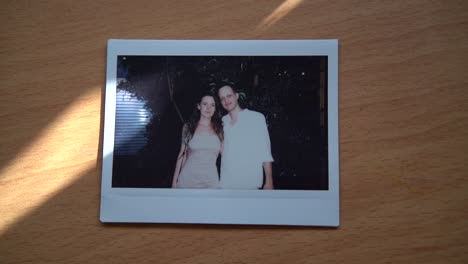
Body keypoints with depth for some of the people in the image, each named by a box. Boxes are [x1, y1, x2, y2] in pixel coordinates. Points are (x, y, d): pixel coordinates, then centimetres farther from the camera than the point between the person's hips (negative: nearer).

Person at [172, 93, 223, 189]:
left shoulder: (219, 129, 4)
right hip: (187, 180, 0)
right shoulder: (188, 127, 3)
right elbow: (182, 155, 7)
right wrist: (175, 181, 6)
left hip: (210, 181, 0)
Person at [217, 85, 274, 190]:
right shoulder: (222, 122, 11)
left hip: (249, 184, -3)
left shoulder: (257, 118, 0)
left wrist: (269, 181, -6)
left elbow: (265, 152, -2)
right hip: (225, 184, 4)